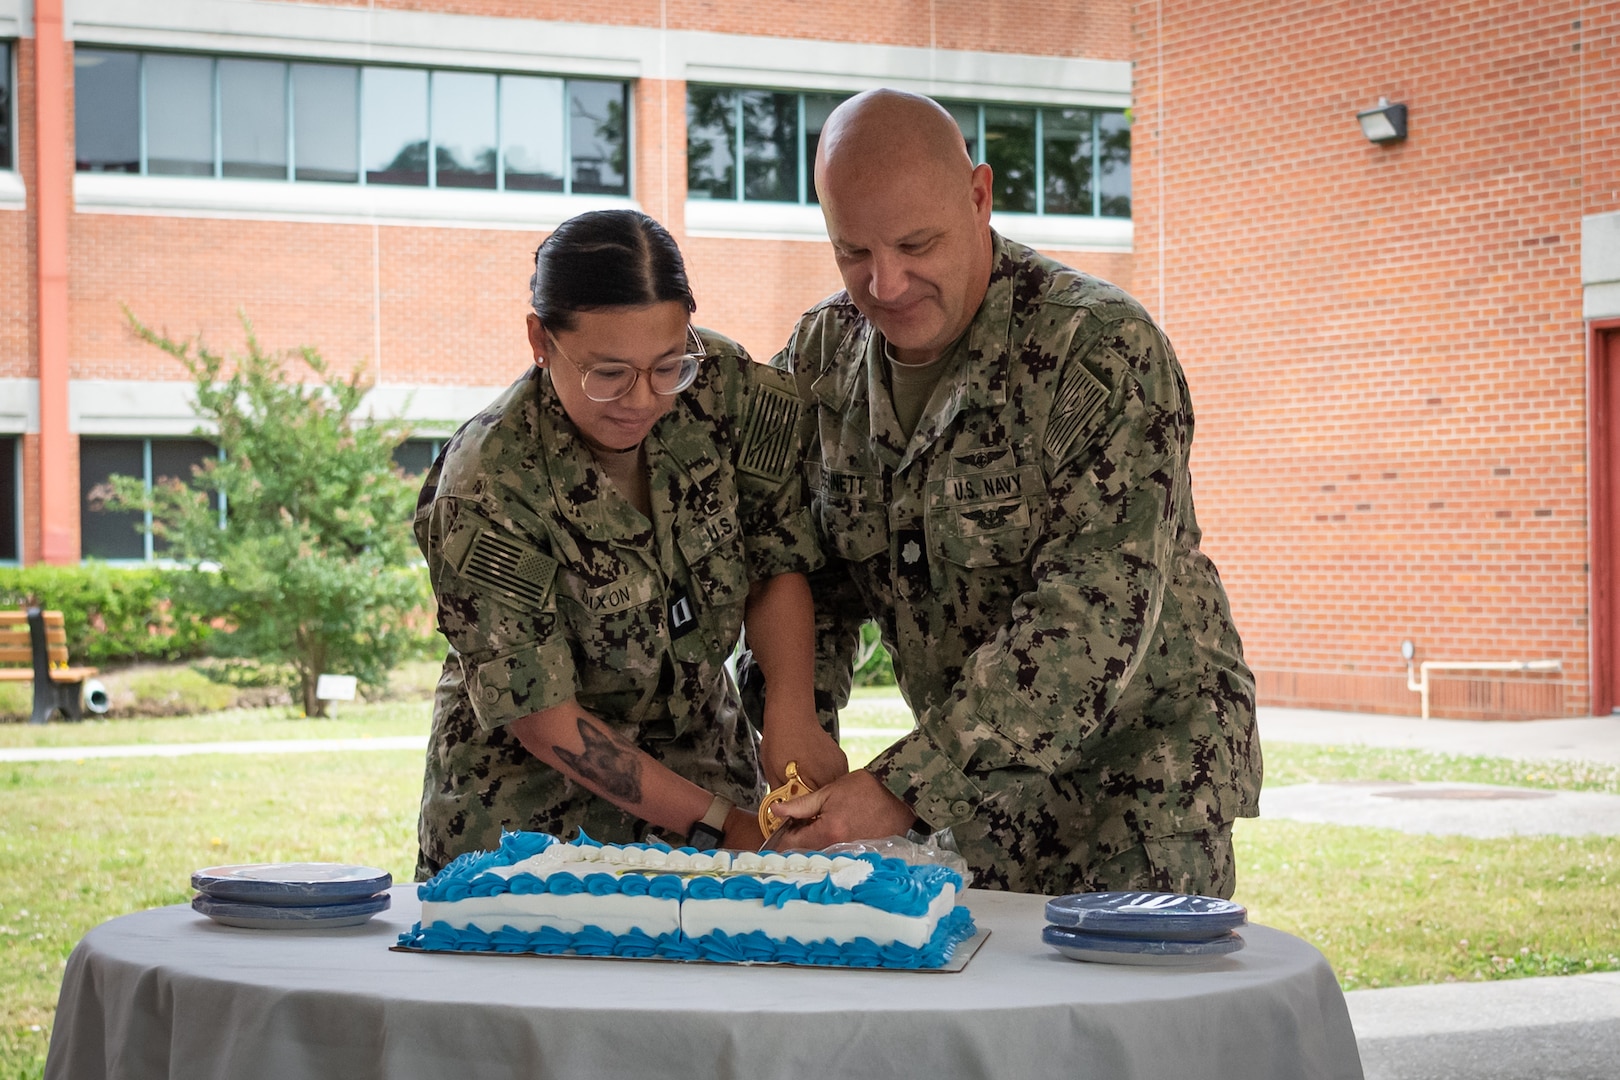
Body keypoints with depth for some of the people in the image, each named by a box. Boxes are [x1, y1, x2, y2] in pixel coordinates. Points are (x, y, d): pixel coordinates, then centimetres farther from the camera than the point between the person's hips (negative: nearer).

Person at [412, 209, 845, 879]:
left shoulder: (725, 386, -13)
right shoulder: (485, 491, -24)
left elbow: (779, 563, -1)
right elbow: (542, 716, -20)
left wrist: (791, 717, -18)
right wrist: (717, 825, -22)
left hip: (704, 764, 3)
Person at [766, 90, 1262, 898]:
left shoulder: (1101, 348, -20)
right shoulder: (821, 352, 0)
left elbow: (1098, 613, -28)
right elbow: (810, 567, 8)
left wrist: (906, 786, -32)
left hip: (1136, 759, -5)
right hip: (973, 775, 5)